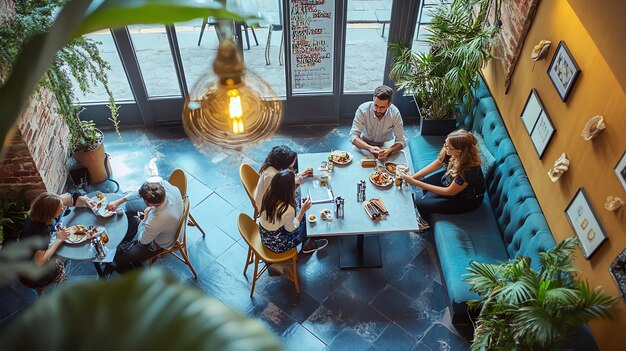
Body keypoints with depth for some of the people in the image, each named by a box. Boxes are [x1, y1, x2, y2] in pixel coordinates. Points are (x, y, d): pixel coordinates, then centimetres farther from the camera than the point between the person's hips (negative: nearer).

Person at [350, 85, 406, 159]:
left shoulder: (395, 113, -21)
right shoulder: (363, 109, -24)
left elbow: (401, 141, -17)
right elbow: (353, 136, -25)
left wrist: (389, 151, -40)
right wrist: (369, 148, -44)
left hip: (386, 145, 1)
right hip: (366, 144, -1)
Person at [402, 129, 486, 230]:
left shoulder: (469, 169, -40)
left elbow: (449, 192, -28)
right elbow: (436, 164, -6)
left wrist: (415, 183, -31)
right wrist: (413, 177, -18)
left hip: (468, 199, -7)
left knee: (420, 203, -12)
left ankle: (424, 222, 25)